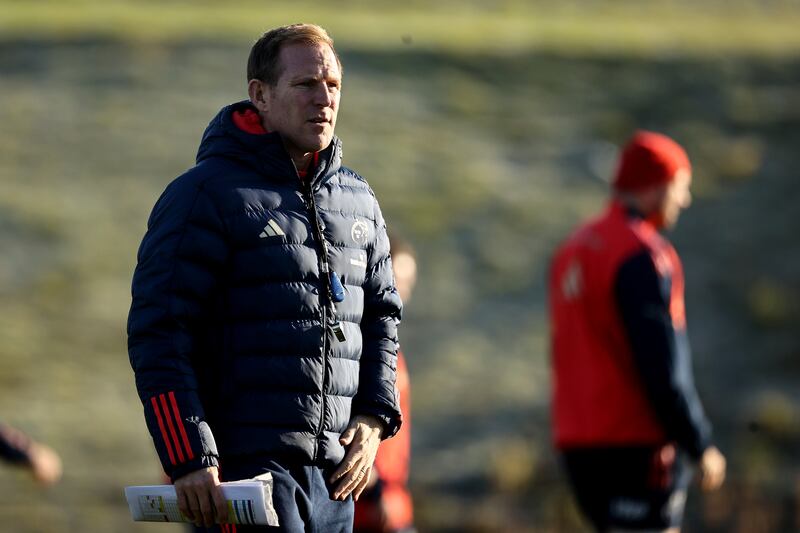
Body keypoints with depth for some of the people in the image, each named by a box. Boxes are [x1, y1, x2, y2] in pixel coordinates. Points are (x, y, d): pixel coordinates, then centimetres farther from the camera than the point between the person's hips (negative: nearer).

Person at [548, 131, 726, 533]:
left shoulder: (573, 251, 16)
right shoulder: (643, 255, -14)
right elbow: (662, 367, -19)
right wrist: (701, 446, -12)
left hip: (581, 446, 9)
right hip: (636, 449, -9)